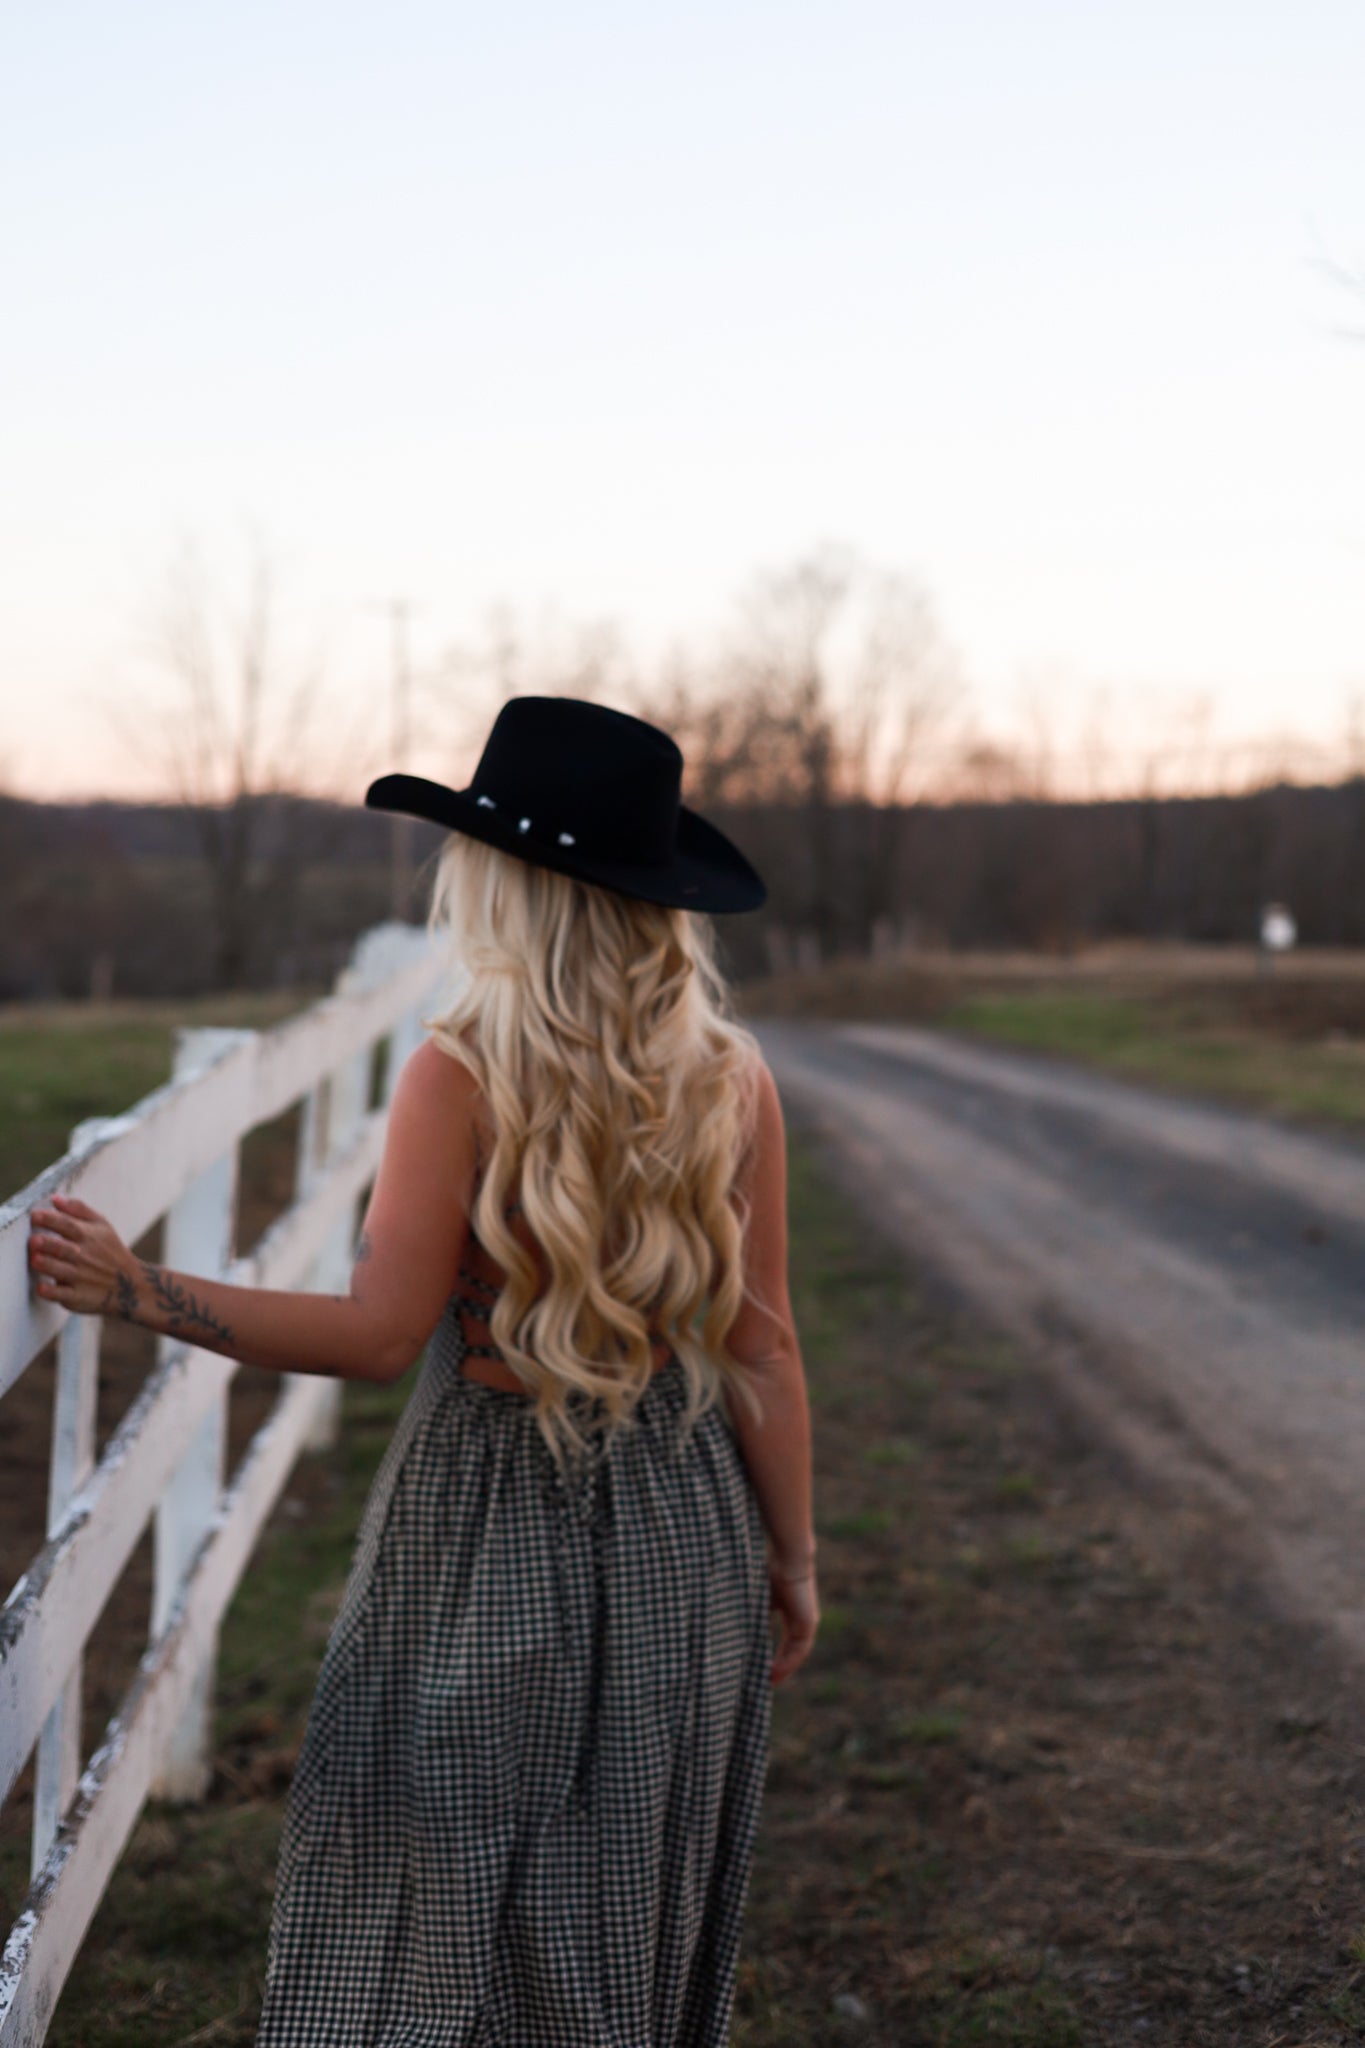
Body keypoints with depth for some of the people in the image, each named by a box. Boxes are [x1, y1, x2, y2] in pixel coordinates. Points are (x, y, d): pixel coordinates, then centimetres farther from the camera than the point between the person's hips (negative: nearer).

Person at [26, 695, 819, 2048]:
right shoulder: (732, 1083, -3)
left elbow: (378, 1334, -17)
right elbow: (761, 1350, -1)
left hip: (491, 1530, -4)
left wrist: (137, 1294, -13)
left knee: (429, 1917, 10)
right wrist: (793, 1562, 9)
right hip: (680, 1530, 4)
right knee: (629, 1925, 18)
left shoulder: (461, 1073, -15)